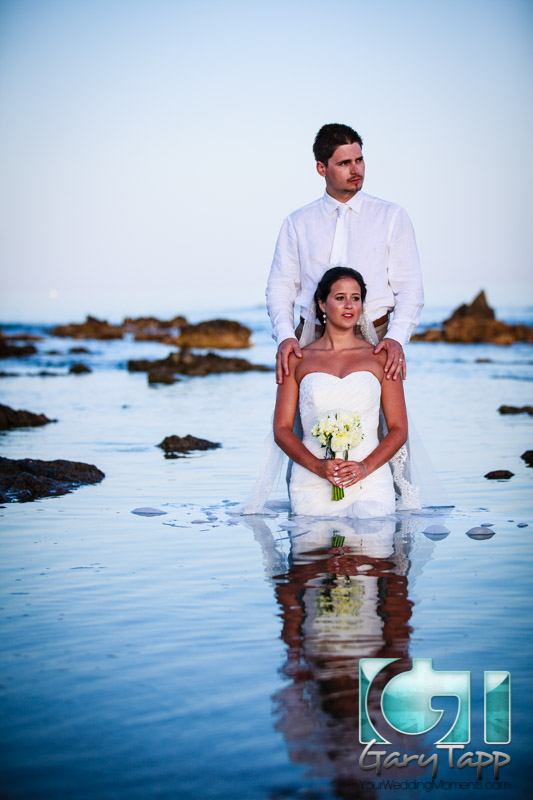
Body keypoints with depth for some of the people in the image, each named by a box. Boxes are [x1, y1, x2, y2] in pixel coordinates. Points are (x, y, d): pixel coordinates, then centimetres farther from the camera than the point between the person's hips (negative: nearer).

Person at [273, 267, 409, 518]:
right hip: (313, 485, 1)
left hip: (369, 482, -1)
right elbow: (282, 429, 9)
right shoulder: (298, 359, 11)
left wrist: (365, 467, -9)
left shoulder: (380, 357, 11)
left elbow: (399, 429, 10)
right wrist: (317, 466, -10)